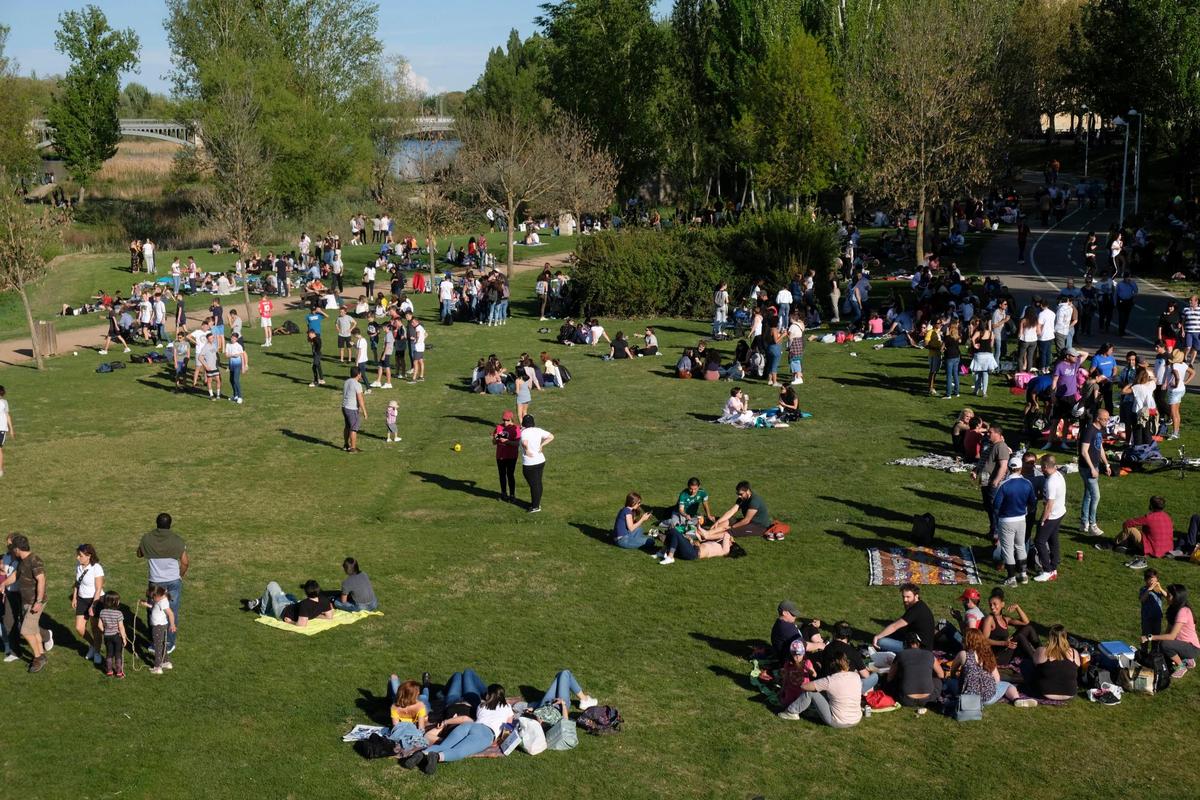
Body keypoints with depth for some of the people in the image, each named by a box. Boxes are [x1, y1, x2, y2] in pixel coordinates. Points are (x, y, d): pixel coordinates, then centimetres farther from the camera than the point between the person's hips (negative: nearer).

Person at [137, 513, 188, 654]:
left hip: (155, 583, 1)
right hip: (173, 581, -1)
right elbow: (185, 562, -6)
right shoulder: (177, 540, -11)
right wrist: (181, 574, 12)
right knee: (172, 614, 10)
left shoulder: (147, 539, -8)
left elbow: (139, 554, 11)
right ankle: (169, 645, 16)